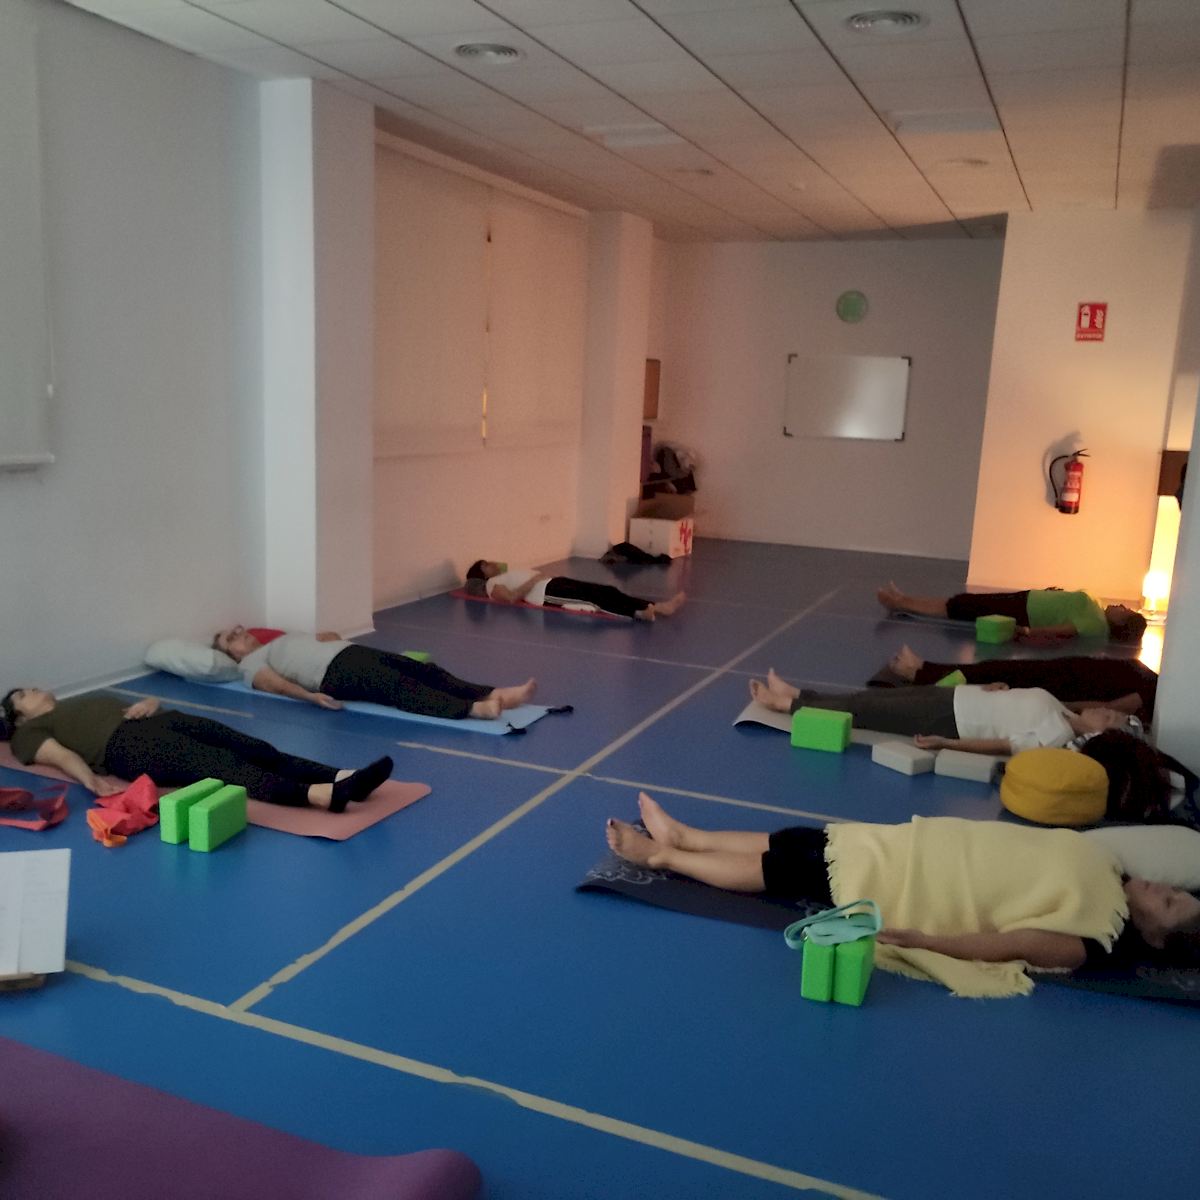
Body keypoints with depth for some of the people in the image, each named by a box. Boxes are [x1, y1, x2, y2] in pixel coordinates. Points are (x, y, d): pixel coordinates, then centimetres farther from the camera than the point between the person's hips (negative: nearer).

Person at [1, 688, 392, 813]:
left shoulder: (88, 698, 40)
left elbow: (137, 707, 31)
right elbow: (59, 754, 1)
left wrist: (149, 704, 6)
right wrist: (89, 779, -20)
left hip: (161, 721, 7)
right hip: (126, 744, -7)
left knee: (258, 751, -21)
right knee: (221, 765, -32)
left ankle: (342, 779, -41)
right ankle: (325, 795, -55)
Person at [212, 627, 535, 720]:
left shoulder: (283, 640, 37)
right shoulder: (250, 663, 13)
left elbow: (330, 636, 37)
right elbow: (276, 684, -7)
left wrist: (330, 638, 14)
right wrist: (310, 696, -24)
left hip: (353, 650, 8)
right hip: (335, 671, -8)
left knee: (425, 671, -14)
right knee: (398, 687, -31)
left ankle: (493, 694, -30)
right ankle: (472, 708, -50)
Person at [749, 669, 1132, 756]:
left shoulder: (1056, 737, -19)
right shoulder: (1058, 710, 5)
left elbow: (1004, 745, -22)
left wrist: (944, 743, -24)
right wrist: (1001, 689, 2)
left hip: (949, 720, -7)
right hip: (953, 697, 7)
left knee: (862, 709, -4)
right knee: (871, 696, 8)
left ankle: (790, 705, 9)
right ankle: (796, 694, 18)